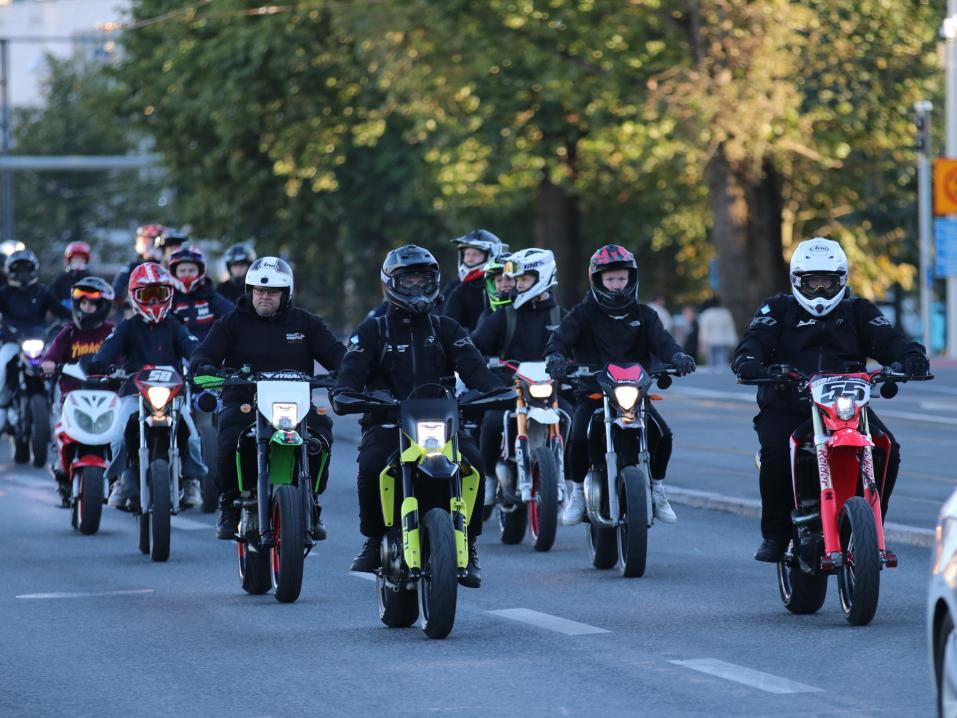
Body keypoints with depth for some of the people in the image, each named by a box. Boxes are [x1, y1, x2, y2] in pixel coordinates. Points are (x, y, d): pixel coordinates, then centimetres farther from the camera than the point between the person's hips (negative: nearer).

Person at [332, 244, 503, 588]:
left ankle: (468, 547, -11)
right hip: (387, 422, -1)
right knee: (371, 465, -33)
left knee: (473, 462, -28)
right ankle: (373, 540, -7)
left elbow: (472, 365, -1)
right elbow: (354, 369, -5)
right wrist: (343, 392, -29)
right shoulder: (372, 331, 11)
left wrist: (494, 389, -23)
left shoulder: (446, 329, 14)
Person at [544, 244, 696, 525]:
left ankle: (656, 488, 7)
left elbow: (660, 340, -5)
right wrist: (555, 355, -35)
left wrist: (677, 356, -29)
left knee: (662, 435, -19)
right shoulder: (584, 313, 5)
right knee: (578, 438, -27)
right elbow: (563, 335, -11)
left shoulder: (643, 314, 11)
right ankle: (577, 491, -1)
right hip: (592, 393, -2)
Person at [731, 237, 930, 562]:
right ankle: (775, 534, -15)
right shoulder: (778, 310, 11)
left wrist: (911, 355, -22)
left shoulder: (857, 311, 15)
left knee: (887, 450, -21)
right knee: (776, 452, -32)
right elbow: (755, 340, -5)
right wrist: (748, 361, -30)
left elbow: (887, 339, 1)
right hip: (786, 405, -2)